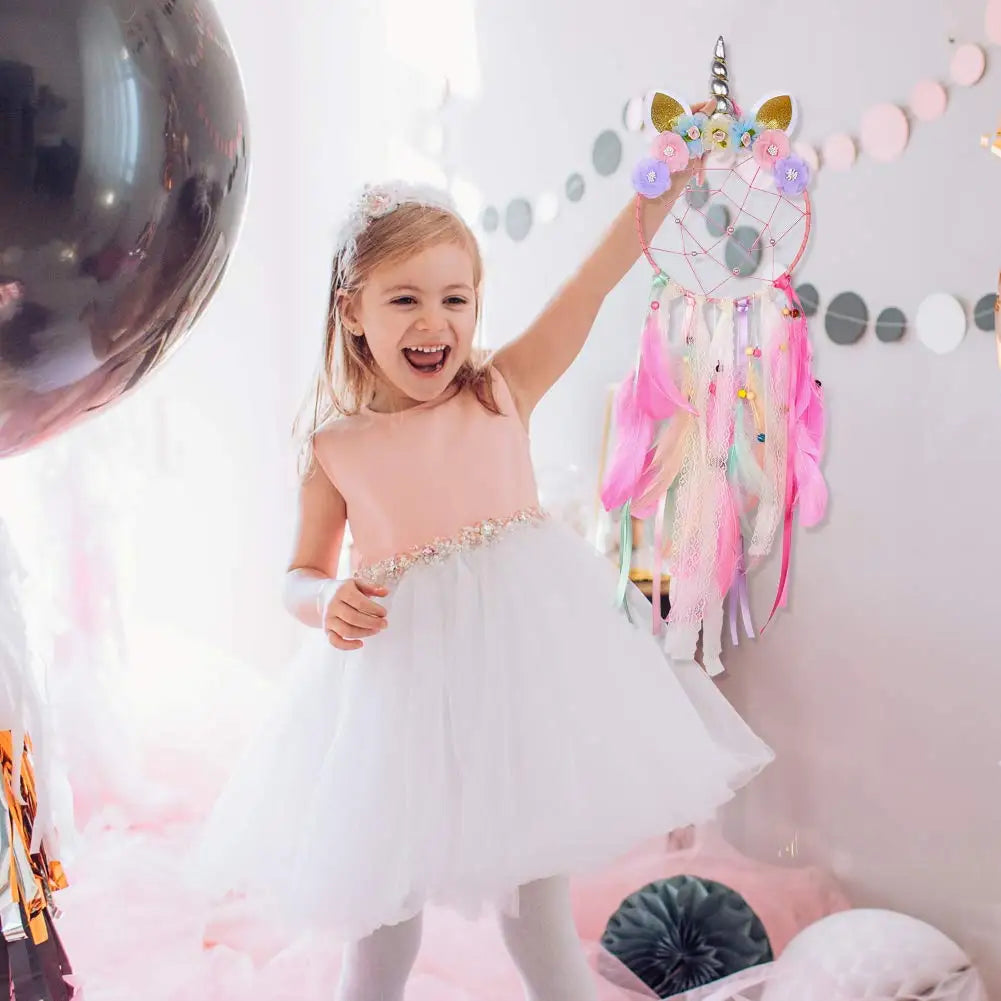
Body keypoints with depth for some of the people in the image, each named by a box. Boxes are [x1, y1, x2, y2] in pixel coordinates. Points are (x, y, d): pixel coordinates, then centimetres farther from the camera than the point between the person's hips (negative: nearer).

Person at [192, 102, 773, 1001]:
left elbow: (598, 277, -6)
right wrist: (329, 605, -14)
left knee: (537, 912, 15)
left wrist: (677, 167, -11)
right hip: (402, 681, 0)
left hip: (522, 657, 0)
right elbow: (301, 575, 9)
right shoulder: (336, 448, 0)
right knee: (381, 924, 14)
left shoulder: (503, 393, -1)